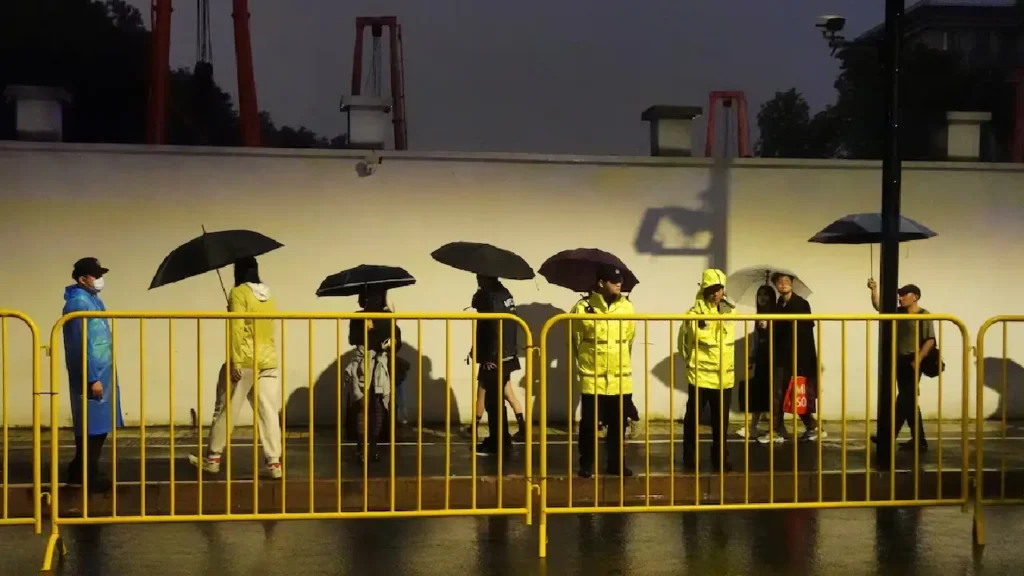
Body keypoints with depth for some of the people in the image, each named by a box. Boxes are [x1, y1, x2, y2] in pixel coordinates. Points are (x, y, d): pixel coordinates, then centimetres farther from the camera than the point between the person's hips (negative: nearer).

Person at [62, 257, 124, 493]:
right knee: (93, 427, -4)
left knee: (95, 426, 15)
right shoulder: (79, 303, -16)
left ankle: (79, 472, 25)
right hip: (92, 375, -10)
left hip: (101, 372, 10)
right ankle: (88, 476, 4)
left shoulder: (91, 299, 15)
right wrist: (92, 378, -22)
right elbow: (81, 344, -21)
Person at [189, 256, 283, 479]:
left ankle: (212, 458, 15)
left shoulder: (239, 293, -6)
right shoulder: (268, 296, 14)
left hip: (245, 362, -6)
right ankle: (274, 462, -2)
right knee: (268, 412, 2)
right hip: (268, 361, 6)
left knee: (225, 411, 6)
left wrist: (236, 361, -17)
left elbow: (237, 328, -14)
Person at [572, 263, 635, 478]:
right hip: (592, 377, -3)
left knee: (618, 424, 10)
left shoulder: (627, 306, 1)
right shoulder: (583, 307, -10)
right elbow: (575, 339, 2)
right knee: (589, 423, 4)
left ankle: (616, 463, 23)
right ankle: (586, 464, 17)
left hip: (620, 377, 3)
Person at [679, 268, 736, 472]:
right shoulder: (695, 313, -11)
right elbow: (683, 340, -1)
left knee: (721, 421, 10)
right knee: (693, 418, 5)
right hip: (700, 376, -4)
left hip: (724, 377, 4)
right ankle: (690, 458, 16)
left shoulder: (730, 312, 4)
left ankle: (720, 459, 20)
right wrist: (691, 361, 6)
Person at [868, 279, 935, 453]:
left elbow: (930, 340, -12)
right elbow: (878, 306, 5)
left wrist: (918, 360, -20)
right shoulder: (898, 312, 13)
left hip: (912, 362, -8)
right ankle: (919, 441, 15)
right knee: (909, 401, 9)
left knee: (904, 400, -9)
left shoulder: (924, 315, -6)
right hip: (900, 361, 8)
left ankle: (889, 436, -10)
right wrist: (874, 289, -10)